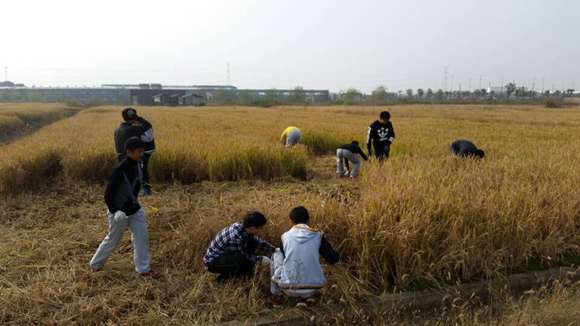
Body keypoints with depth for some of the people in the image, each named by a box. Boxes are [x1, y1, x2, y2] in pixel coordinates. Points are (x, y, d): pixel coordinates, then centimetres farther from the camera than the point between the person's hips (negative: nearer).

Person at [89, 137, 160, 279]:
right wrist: (115, 211, -26)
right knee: (113, 240, 11)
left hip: (135, 209, 7)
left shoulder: (137, 166, -3)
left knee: (142, 237, 5)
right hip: (120, 211, -7)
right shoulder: (120, 170, -26)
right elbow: (108, 194, -22)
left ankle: (143, 268, 17)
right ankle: (95, 263, 36)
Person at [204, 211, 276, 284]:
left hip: (226, 254, 9)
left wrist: (273, 249, 4)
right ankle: (224, 277, -7)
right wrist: (260, 259, -15)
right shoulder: (235, 237, -34)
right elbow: (242, 256, -20)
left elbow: (257, 241, 7)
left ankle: (247, 272, 12)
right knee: (241, 259, -32)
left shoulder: (244, 227, -10)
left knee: (251, 243, 2)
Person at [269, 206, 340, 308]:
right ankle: (303, 299, 16)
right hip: (311, 290, 1)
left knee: (276, 254, 23)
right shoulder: (318, 236, -1)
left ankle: (276, 297, 26)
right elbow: (334, 259, 4)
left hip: (288, 289, -1)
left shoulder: (285, 236, 1)